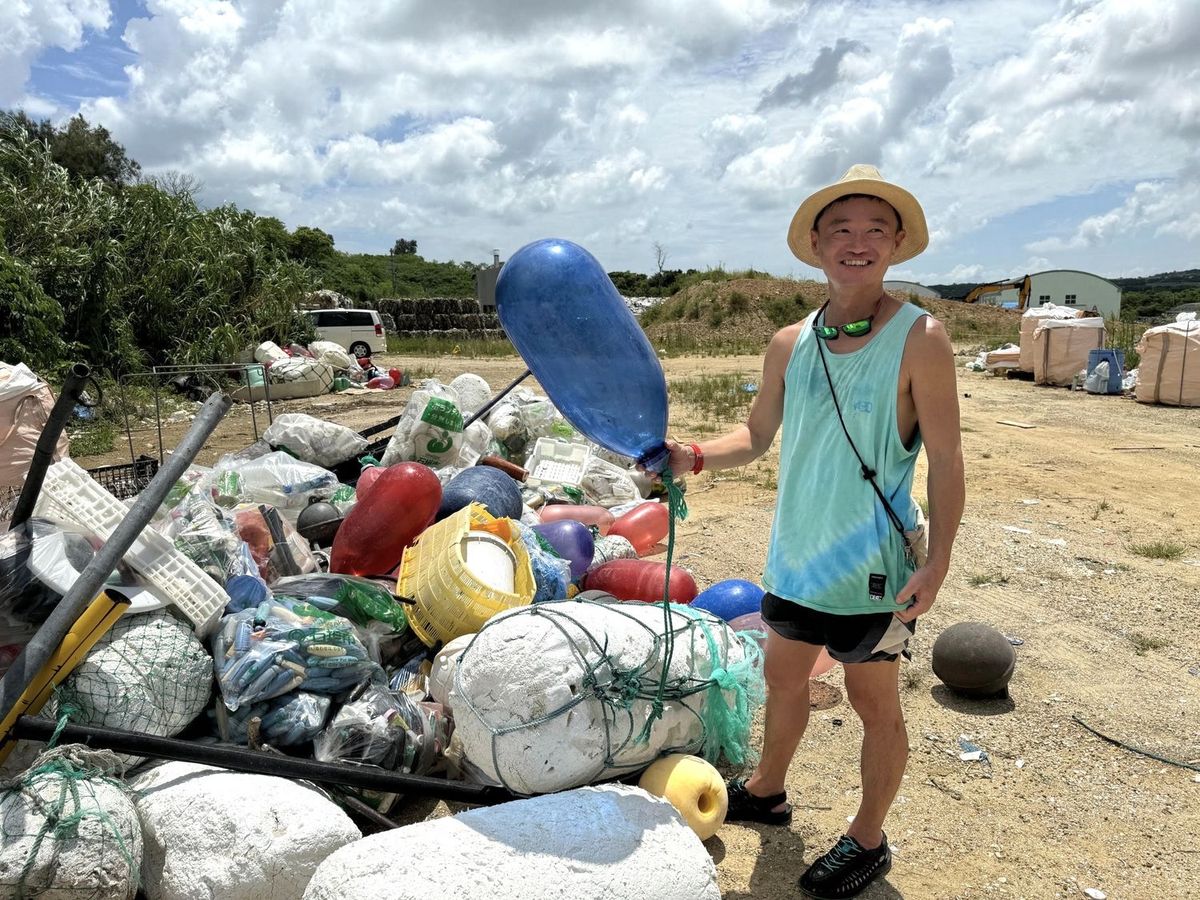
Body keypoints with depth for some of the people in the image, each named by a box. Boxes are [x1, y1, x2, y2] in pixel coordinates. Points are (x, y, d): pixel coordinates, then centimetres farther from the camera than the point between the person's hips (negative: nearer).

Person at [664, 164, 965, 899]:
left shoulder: (920, 339, -15)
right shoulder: (789, 345, 0)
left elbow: (946, 459, -13)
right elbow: (757, 436, 8)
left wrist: (937, 561, -18)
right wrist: (693, 457, -9)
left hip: (874, 568, -5)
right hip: (796, 556, 6)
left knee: (873, 700, 12)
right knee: (784, 677, 23)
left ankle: (868, 841, 34)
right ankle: (767, 792, 47)